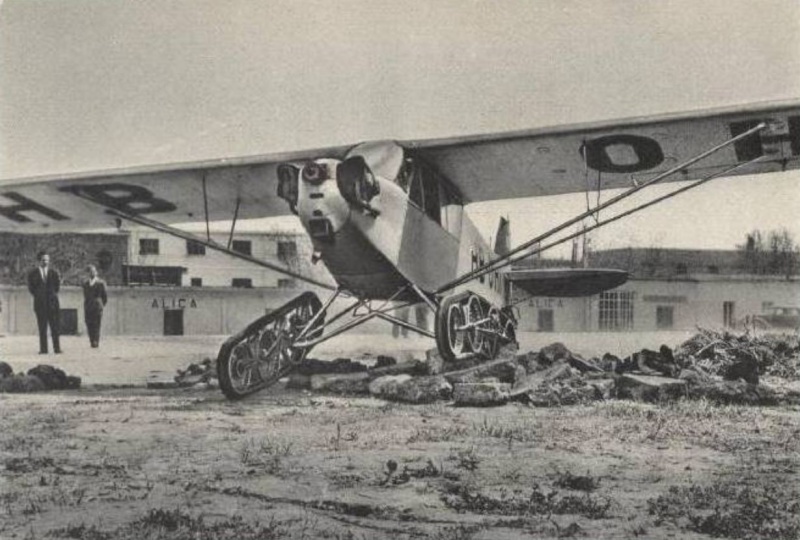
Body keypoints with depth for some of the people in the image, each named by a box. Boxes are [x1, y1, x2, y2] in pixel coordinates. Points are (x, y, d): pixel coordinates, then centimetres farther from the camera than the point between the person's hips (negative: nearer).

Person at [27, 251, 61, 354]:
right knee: (42, 327, -1)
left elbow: (58, 285, 13)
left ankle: (57, 348, -3)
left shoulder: (54, 272, 7)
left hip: (52, 302, 0)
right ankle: (43, 349, 0)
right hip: (40, 303, 0)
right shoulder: (33, 273, 6)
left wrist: (53, 295, 7)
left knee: (54, 326, -3)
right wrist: (37, 295, 4)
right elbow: (31, 287, 9)